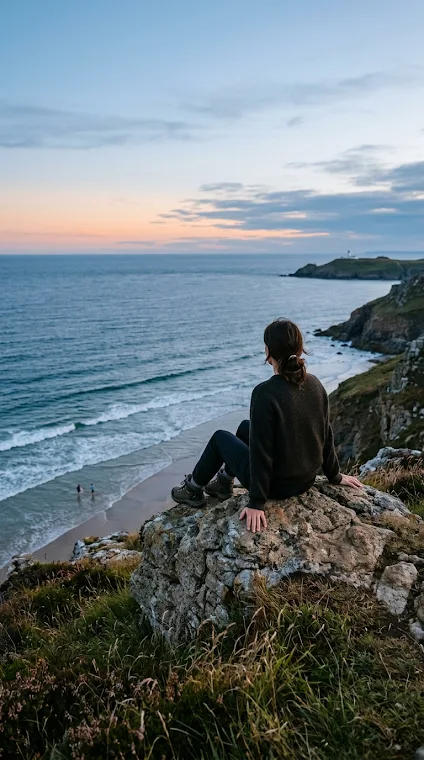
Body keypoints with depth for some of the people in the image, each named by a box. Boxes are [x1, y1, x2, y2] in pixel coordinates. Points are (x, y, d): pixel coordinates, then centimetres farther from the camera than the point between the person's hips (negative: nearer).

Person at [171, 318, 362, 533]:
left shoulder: (265, 393, -27)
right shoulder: (315, 384, -6)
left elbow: (261, 451, -24)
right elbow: (326, 435, 2)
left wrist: (256, 503, -17)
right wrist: (335, 476, 15)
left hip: (275, 484, -6)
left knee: (220, 437, 18)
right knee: (246, 426, 26)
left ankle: (193, 490, 36)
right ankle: (224, 482, 44)